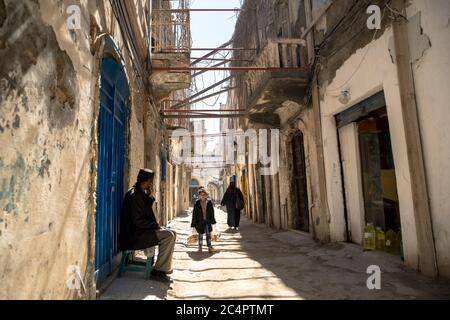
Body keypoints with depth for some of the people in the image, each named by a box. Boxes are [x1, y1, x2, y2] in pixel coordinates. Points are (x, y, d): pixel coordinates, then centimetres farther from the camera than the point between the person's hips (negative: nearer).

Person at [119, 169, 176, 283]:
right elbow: (138, 220, -23)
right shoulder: (135, 194, -19)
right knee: (169, 236, -20)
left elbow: (146, 212, 16)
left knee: (171, 234, 8)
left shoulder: (141, 193, 12)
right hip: (135, 235, -10)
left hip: (140, 231, 10)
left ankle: (165, 267, 13)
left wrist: (150, 196, 4)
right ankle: (158, 271, -10)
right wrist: (156, 225, -14)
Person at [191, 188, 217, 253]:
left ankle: (209, 247, 12)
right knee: (200, 234, 9)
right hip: (200, 221, -1)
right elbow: (194, 214, -2)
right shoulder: (197, 203, -4)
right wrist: (194, 223, -3)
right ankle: (200, 247, 21)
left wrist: (212, 221, 3)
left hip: (207, 221, 1)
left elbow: (212, 213, 5)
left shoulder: (209, 202, 0)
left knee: (208, 234, 4)